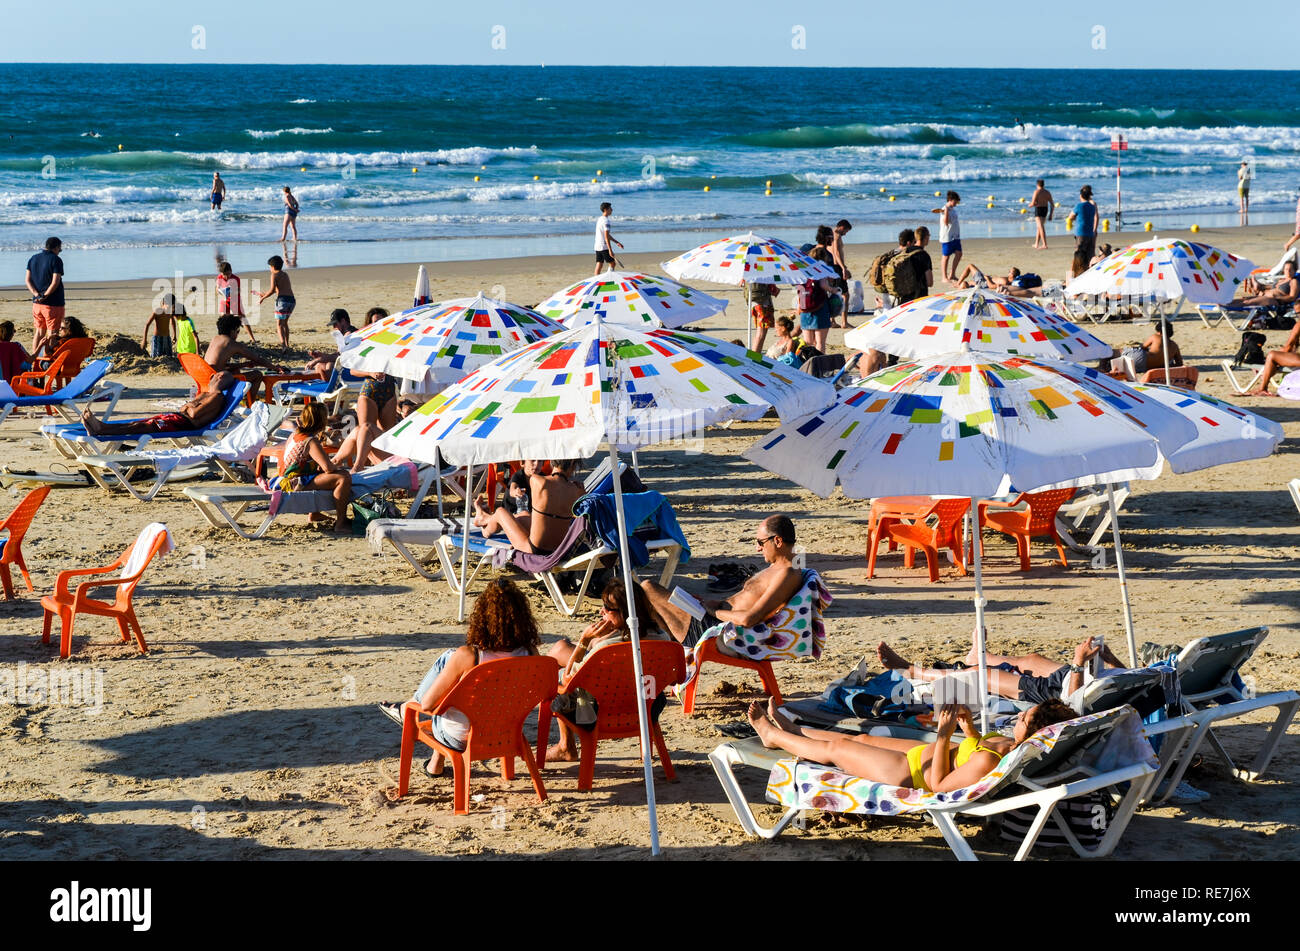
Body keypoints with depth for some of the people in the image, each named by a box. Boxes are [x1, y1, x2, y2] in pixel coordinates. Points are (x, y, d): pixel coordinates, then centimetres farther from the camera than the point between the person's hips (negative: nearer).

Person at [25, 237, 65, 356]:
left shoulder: (33, 259, 10)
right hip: (53, 304, -6)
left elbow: (28, 280, 4)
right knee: (51, 333, 1)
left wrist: (37, 294, -8)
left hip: (36, 302, 6)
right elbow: (55, 282, -19)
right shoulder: (56, 260, -11)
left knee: (39, 330, 17)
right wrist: (45, 296, -13)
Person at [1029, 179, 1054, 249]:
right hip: (1045, 210, 7)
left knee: (1041, 227, -12)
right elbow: (1052, 205, 5)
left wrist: (1030, 205, 7)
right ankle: (1036, 244, 29)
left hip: (1038, 209, -7)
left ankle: (1045, 245, -22)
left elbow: (1033, 203, -16)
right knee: (1039, 226, 22)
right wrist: (1050, 215, 10)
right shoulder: (1048, 192, 7)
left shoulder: (1037, 192, -10)